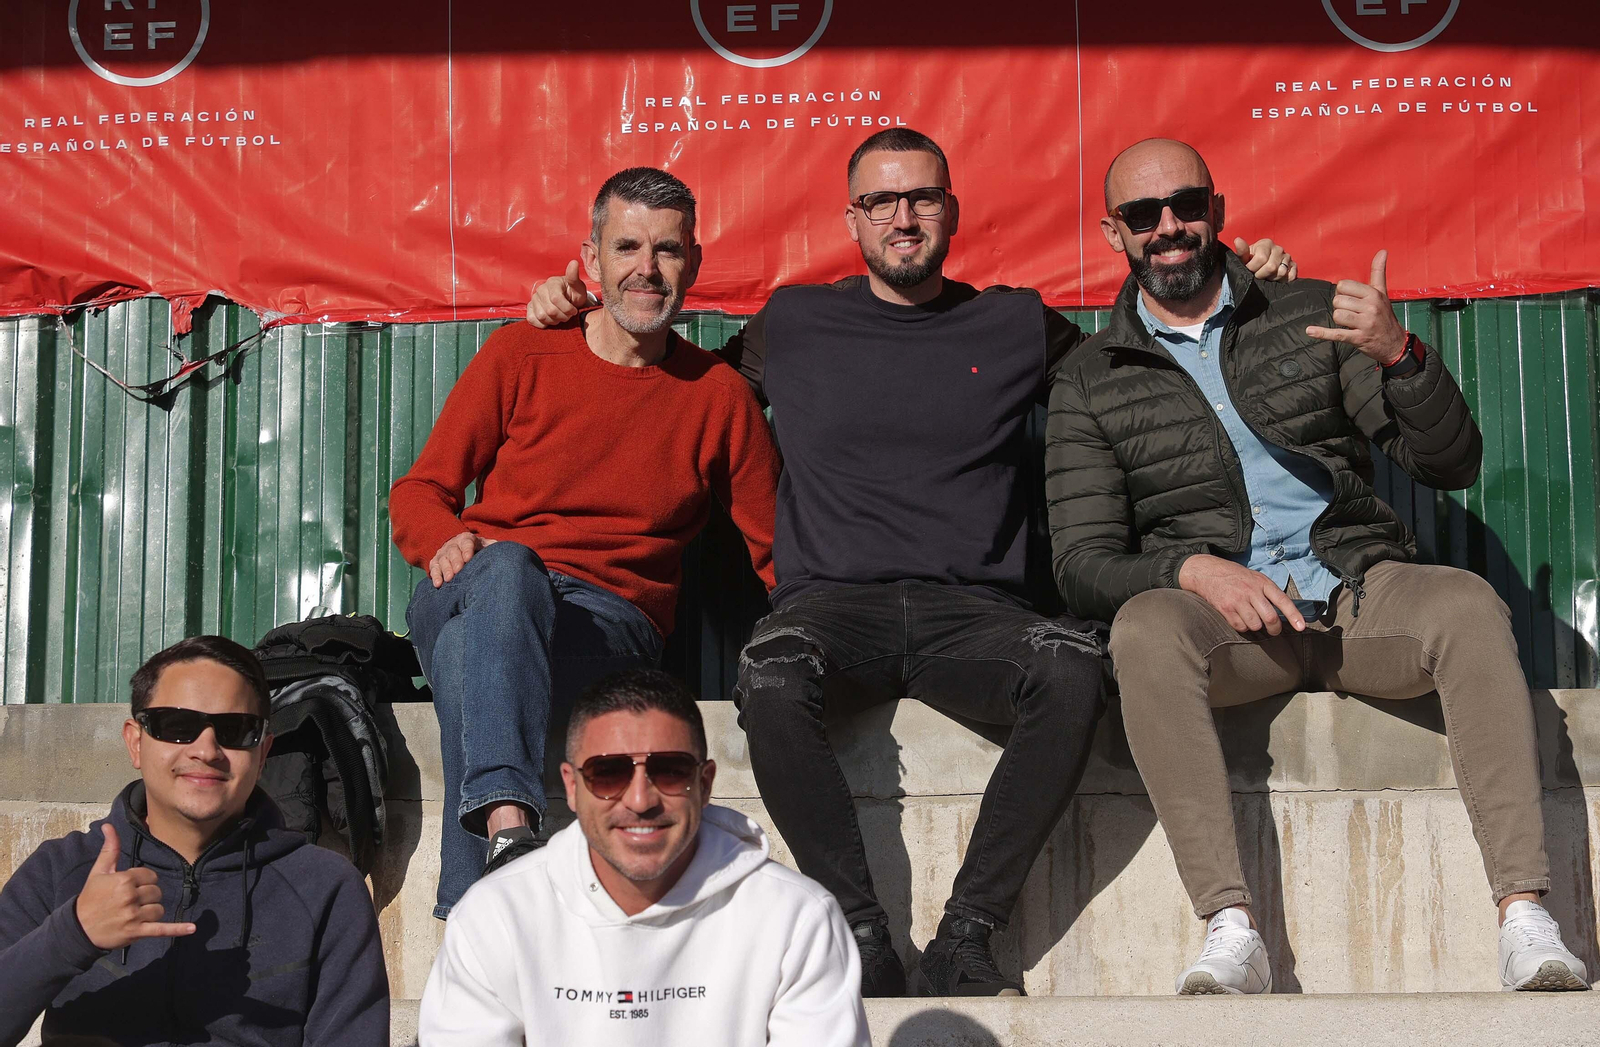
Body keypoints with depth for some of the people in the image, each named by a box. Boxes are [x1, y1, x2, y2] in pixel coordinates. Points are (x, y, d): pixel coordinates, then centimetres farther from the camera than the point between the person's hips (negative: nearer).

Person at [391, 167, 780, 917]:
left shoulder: (719, 397, 14)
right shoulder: (520, 356, 12)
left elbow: (777, 553, 18)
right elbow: (419, 492, 11)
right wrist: (447, 542, -12)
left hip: (609, 620, 0)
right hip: (474, 595, 1)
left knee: (472, 655, -35)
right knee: (507, 565, -37)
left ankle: (471, 904, -45)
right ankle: (507, 819, -55)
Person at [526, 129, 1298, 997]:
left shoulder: (1017, 325, 17)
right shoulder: (793, 324, 17)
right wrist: (576, 313, 21)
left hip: (971, 610, 1)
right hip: (833, 603, 0)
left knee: (1071, 669, -33)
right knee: (771, 677, -36)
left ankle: (964, 936, -25)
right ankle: (862, 938, -26)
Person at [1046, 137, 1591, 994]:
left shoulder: (1313, 315, 12)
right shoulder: (1090, 385, 11)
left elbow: (1451, 465, 5)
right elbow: (1082, 565, 2)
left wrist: (1400, 355, -14)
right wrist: (1193, 571, -18)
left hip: (1356, 590, 1)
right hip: (1219, 613, -1)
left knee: (1467, 605, -30)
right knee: (1143, 629, -34)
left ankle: (1525, 919, -35)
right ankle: (1230, 930, -38)